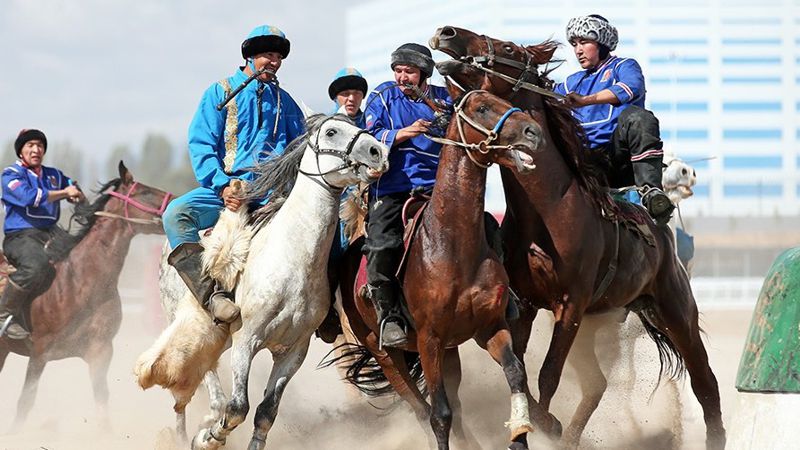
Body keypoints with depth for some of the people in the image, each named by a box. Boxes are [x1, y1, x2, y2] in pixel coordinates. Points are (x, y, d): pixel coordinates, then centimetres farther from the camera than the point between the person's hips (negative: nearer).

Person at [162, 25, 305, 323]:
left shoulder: (284, 102, 19)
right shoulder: (221, 94, 8)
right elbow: (201, 145, -1)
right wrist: (223, 186, -16)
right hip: (224, 189, -2)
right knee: (176, 213, -31)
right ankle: (212, 294, -43)